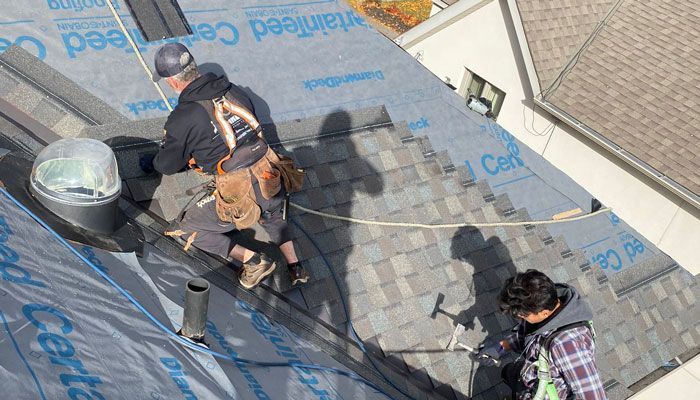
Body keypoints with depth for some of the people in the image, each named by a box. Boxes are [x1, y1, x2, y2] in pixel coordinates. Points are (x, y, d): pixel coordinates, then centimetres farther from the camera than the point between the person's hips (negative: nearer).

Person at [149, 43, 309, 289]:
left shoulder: (183, 117, -8)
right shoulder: (233, 91, 8)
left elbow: (167, 166, 5)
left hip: (241, 199, -6)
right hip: (275, 185, 6)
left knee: (185, 230, 15)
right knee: (271, 213, 40)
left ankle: (252, 260, 6)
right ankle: (295, 267, 28)